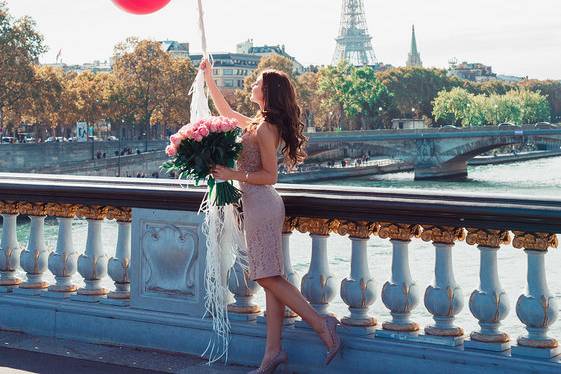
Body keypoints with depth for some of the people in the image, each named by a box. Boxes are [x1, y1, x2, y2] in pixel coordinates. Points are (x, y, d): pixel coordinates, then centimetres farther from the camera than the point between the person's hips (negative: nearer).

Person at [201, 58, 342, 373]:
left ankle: (321, 324, -8)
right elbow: (226, 112, 30)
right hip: (260, 204, 9)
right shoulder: (259, 123, 14)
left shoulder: (266, 128, -14)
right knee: (270, 279, 6)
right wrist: (209, 78, 30)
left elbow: (270, 175, -16)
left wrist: (232, 175, -16)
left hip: (261, 204, -9)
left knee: (269, 277, -8)